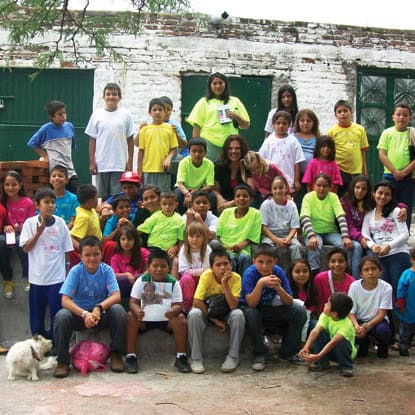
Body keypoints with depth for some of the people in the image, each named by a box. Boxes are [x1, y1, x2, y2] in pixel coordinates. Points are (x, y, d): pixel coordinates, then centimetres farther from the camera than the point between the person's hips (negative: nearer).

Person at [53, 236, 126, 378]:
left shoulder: (106, 270, -9)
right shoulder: (76, 271, -11)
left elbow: (116, 296, -19)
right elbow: (65, 300, -20)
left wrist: (99, 308, -38)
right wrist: (84, 314, -36)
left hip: (101, 313, 1)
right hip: (79, 312, -1)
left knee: (118, 310, -29)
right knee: (61, 316, -31)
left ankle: (116, 354, -12)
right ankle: (63, 361, -16)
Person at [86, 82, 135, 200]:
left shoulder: (125, 115, 3)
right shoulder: (97, 114, 4)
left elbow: (130, 140, 4)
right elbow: (92, 140, 6)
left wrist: (130, 163, 0)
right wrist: (92, 162, 1)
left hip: (119, 164, -1)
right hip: (101, 164, 1)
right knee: (103, 196, 8)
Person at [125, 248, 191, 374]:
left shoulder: (173, 283, -9)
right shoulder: (141, 281, -7)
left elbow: (178, 305, -16)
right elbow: (133, 302, -13)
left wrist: (173, 311, -42)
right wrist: (137, 311, -38)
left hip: (166, 317, 0)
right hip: (145, 316, 0)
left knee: (180, 318, -29)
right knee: (131, 316, -28)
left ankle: (181, 356, -17)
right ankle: (130, 356, -22)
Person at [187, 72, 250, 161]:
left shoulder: (235, 102, 16)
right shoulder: (204, 102, 11)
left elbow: (246, 125, 16)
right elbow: (196, 126, 6)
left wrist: (236, 117, -3)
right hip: (210, 146, -2)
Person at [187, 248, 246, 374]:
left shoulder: (236, 278, -19)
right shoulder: (206, 276, -21)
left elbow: (234, 306, -29)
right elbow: (197, 302, -24)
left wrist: (225, 284, -36)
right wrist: (214, 320, -21)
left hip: (226, 313, 1)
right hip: (207, 312, -1)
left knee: (238, 314, -31)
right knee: (194, 314, -32)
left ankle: (233, 357, -15)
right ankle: (196, 358, -18)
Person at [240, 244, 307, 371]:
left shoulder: (279, 272, -14)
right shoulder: (250, 273, -22)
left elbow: (289, 302, -15)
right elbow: (251, 303, -29)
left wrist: (278, 288, -34)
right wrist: (260, 283, -41)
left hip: (270, 310, 3)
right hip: (253, 309, -3)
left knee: (299, 311, -14)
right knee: (250, 314, -37)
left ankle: (288, 352, 1)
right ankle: (259, 354, -18)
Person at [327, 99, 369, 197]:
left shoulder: (360, 129, 4)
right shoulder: (332, 131, -1)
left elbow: (363, 151, 9)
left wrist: (364, 170, 10)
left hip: (357, 171, 2)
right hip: (339, 171, -2)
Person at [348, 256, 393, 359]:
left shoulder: (386, 287, -17)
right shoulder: (354, 286, -13)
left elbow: (381, 314, -18)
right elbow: (351, 312, -12)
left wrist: (367, 326, -34)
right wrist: (356, 326, -33)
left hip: (377, 321, -1)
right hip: (359, 321, 2)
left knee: (382, 329, -35)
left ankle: (382, 346, 4)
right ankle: (363, 343, 8)